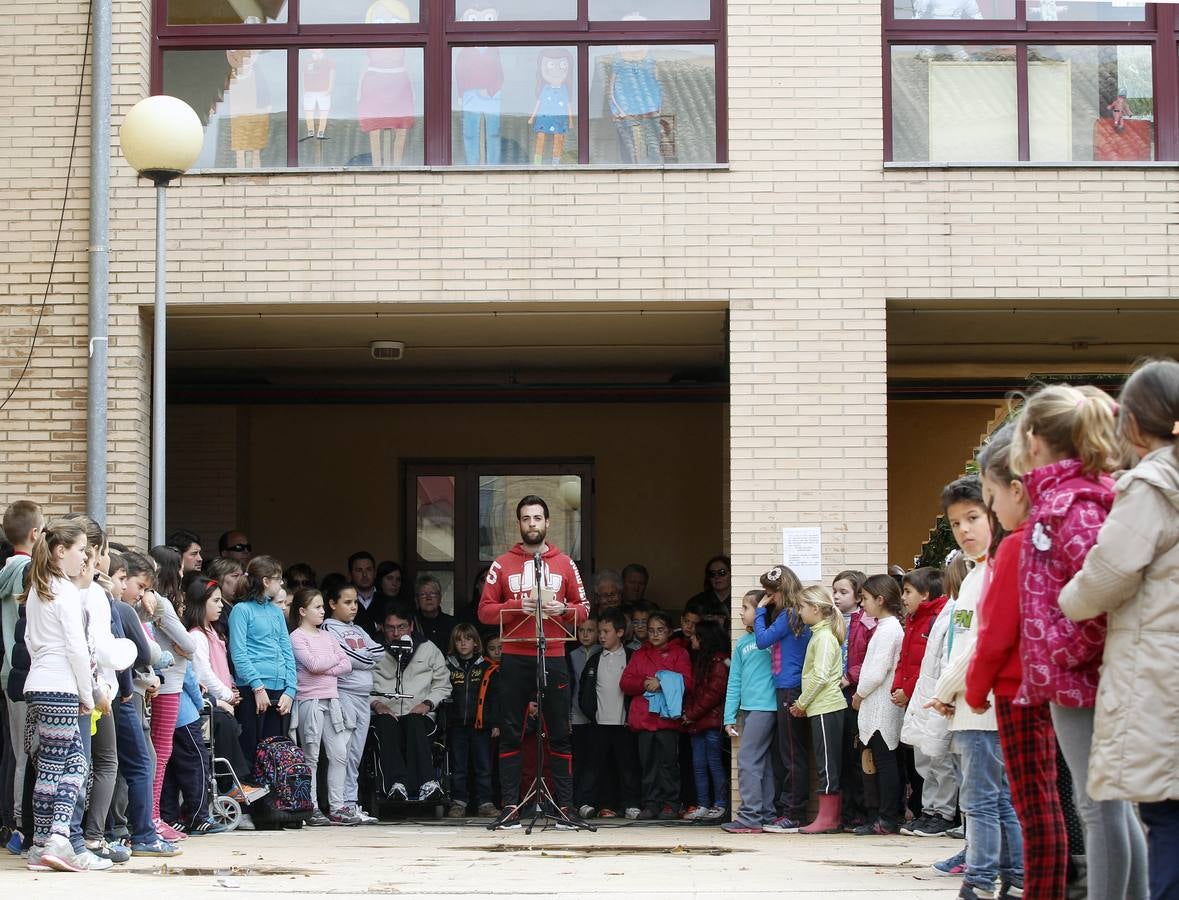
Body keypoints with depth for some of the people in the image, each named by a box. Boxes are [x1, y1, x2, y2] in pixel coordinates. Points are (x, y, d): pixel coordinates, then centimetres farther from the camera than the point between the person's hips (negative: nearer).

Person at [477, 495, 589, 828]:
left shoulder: (564, 564, 11)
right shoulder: (502, 565, 7)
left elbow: (583, 609, 13)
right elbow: (485, 610, 4)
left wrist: (562, 610, -9)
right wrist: (517, 607, -12)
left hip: (553, 659, 1)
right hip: (514, 660, -1)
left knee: (560, 734, 0)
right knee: (510, 734, -1)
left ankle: (565, 805, 2)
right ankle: (510, 806, 1)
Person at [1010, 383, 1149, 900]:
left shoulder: (1068, 502, -15)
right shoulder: (1091, 491, 14)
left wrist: (1067, 653, -18)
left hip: (1075, 675, -10)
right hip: (1084, 675, 10)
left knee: (1099, 805, -7)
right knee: (1109, 804, 13)